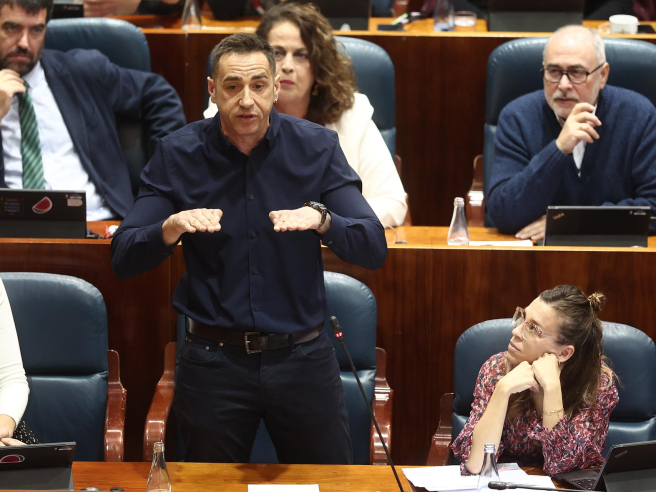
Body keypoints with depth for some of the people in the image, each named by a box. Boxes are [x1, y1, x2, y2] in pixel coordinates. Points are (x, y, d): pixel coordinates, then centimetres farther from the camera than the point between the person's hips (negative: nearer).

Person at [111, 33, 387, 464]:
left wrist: (320, 219, -30)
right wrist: (171, 228, -29)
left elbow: (374, 249, -10)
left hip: (303, 359, 0)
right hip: (214, 360, 0)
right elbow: (124, 259, -9)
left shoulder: (317, 147, -4)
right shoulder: (178, 154, -4)